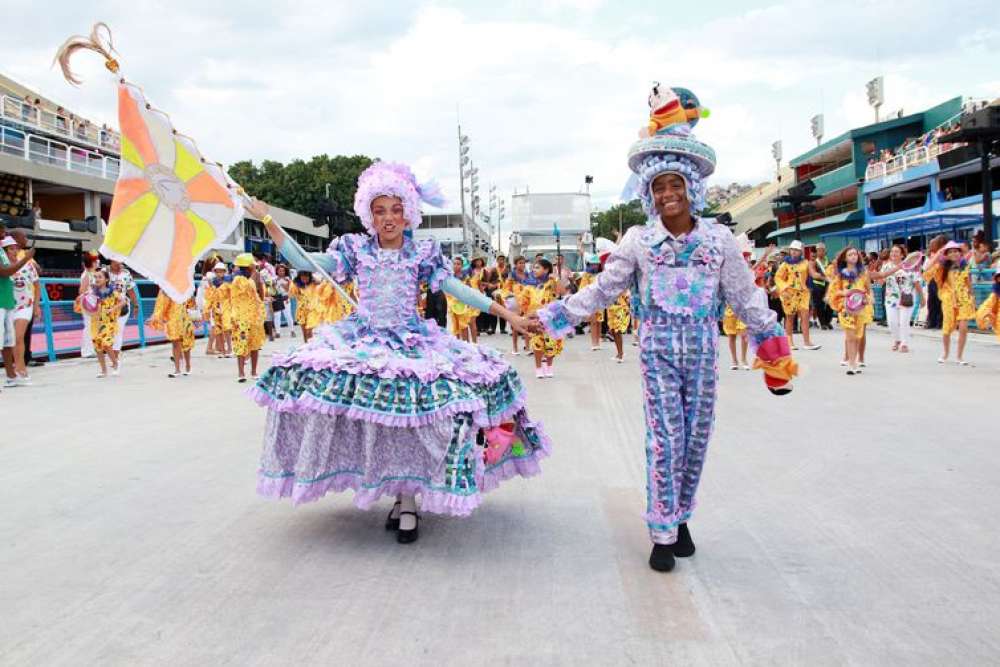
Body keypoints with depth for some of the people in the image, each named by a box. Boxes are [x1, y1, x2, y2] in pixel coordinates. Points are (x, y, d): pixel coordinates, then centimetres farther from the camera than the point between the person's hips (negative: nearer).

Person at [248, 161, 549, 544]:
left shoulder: (423, 252, 2)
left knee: (410, 413, -18)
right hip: (363, 340, 2)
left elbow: (457, 289, -2)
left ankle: (408, 500, 2)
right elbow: (303, 262, -1)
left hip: (411, 340, -1)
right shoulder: (355, 248, 4)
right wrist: (268, 222, -6)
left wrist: (508, 314, -8)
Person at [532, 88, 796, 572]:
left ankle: (680, 516, 26)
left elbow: (745, 295, 7)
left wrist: (772, 340, 10)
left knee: (697, 434, 8)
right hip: (658, 346, -2)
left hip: (703, 346, 2)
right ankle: (663, 532, 4)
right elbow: (603, 290, 4)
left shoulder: (719, 238, 0)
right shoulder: (638, 241, -3)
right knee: (666, 436, -7)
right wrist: (553, 316, 1)